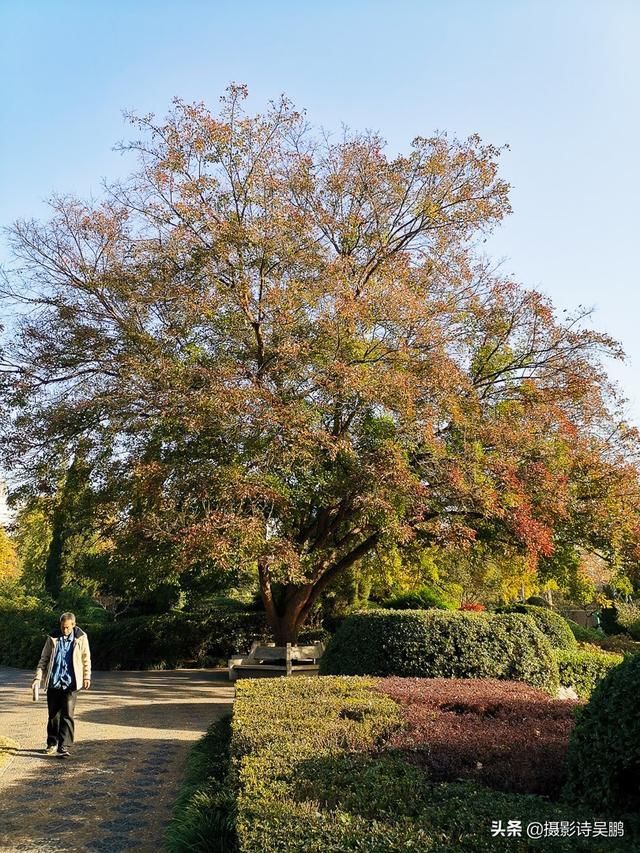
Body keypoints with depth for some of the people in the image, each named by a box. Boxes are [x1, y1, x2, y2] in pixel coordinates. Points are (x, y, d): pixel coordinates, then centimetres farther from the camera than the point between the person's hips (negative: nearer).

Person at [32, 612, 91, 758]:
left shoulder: (81, 638, -3)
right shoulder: (53, 638, -1)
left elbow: (86, 658, 5)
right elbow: (44, 658, 5)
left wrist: (87, 677, 5)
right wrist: (38, 676, -4)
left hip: (70, 683, -2)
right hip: (53, 682, 2)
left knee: (67, 715, -8)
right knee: (53, 714, 12)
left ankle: (64, 747, -4)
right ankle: (52, 743, 30)